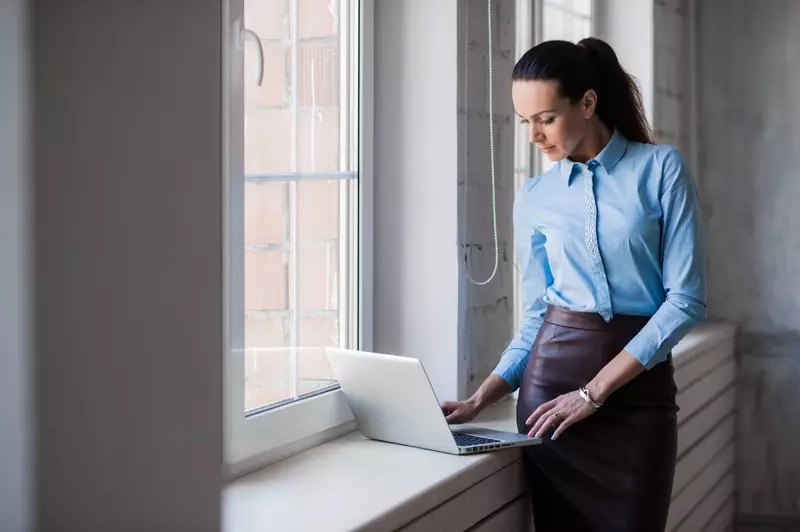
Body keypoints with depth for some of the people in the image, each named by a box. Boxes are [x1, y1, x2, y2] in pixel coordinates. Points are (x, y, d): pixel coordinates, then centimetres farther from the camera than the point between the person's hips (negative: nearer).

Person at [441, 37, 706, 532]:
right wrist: (480, 400, -2)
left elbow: (686, 299, -9)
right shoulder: (533, 198, 8)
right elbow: (536, 316, 11)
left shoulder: (662, 168, -3)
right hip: (551, 379, 3)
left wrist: (595, 390, -14)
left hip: (638, 385, -2)